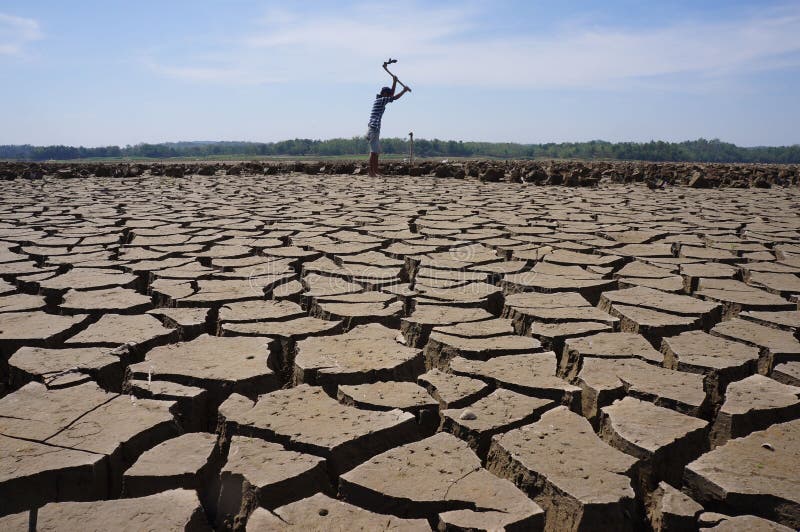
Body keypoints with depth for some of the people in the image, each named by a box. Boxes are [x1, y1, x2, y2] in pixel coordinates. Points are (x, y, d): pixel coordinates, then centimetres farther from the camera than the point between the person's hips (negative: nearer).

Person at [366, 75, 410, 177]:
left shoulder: (381, 100, 20)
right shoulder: (381, 100, -6)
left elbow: (392, 94, 31)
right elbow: (395, 97, -8)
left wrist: (394, 82, 28)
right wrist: (404, 90, 3)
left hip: (375, 128, 10)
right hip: (373, 128, -10)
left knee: (376, 152, 9)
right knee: (373, 151, -12)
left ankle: (375, 172, 11)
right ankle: (371, 172, -14)